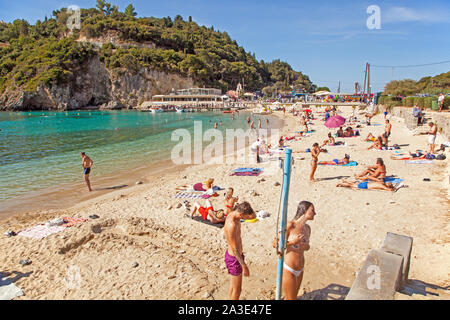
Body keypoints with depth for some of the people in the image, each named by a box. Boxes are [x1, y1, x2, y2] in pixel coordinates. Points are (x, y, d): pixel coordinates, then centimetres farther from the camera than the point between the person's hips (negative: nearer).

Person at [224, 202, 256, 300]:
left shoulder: (232, 214, -4)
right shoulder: (232, 225, -32)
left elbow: (253, 216, 5)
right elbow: (234, 249, -27)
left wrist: (246, 206, -13)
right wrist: (244, 266, -22)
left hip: (236, 254, 9)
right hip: (234, 258, -9)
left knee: (233, 286, 25)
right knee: (237, 289, 9)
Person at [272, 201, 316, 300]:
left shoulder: (308, 228, 3)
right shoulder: (290, 225, -17)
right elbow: (275, 243, -13)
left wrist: (306, 246, -4)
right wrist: (292, 242, -22)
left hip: (300, 270, 7)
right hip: (288, 269, -7)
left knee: (293, 297, 21)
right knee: (291, 299, 4)